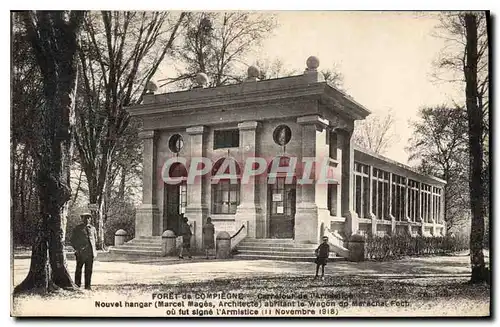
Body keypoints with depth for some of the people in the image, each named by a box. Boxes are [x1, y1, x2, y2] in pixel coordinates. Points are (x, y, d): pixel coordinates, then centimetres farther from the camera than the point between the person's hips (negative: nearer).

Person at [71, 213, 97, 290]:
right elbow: (73, 240, 6)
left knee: (89, 270, 4)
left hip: (91, 252, 3)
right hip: (81, 252, -3)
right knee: (78, 269, 1)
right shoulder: (77, 228, 5)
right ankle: (77, 285, 10)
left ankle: (87, 285, 10)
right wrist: (76, 248, -4)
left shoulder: (93, 228, 15)